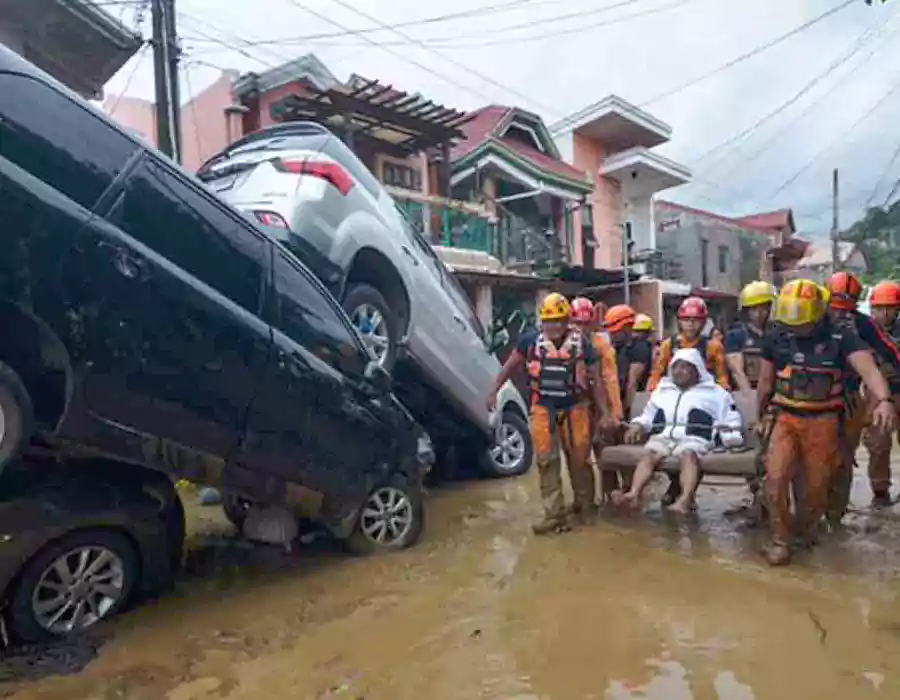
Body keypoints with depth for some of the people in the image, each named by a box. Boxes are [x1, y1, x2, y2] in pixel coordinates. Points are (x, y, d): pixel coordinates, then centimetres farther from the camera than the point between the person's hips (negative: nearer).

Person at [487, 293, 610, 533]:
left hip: (574, 409, -1)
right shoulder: (531, 341, -3)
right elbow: (510, 366, 8)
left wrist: (603, 414, -1)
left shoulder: (582, 343, -6)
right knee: (546, 461, -1)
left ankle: (585, 504, 32)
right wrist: (493, 391, 5)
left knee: (579, 460, 10)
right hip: (543, 409, 1)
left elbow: (596, 380, 0)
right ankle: (555, 514, 6)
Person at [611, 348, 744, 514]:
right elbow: (649, 414, 34)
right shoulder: (662, 389, 32)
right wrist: (638, 425, 13)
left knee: (688, 456, -37)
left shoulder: (713, 392, 22)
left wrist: (730, 439, 0)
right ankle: (634, 494, -48)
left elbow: (729, 415, 16)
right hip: (662, 436, 3)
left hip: (694, 438, -3)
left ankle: (686, 499, -56)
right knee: (648, 454, -29)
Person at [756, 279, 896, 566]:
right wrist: (759, 417, 17)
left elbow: (869, 368, -25)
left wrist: (883, 400, -44)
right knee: (776, 478, -12)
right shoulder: (775, 337, -2)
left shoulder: (842, 336, -8)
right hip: (784, 418, 1)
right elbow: (765, 381, 9)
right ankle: (780, 540, 6)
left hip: (823, 421, -1)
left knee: (817, 485, 10)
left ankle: (805, 534, 36)